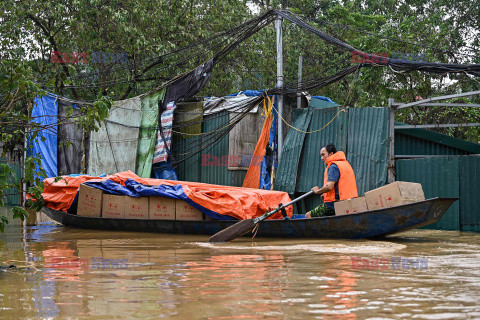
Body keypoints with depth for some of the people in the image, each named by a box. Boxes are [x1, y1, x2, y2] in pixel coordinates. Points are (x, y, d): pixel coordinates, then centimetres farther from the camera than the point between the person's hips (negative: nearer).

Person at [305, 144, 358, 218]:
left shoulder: (333, 166, -11)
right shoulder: (346, 163, 19)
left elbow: (329, 186, -23)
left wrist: (317, 191, -4)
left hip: (334, 204, -10)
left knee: (308, 216, -4)